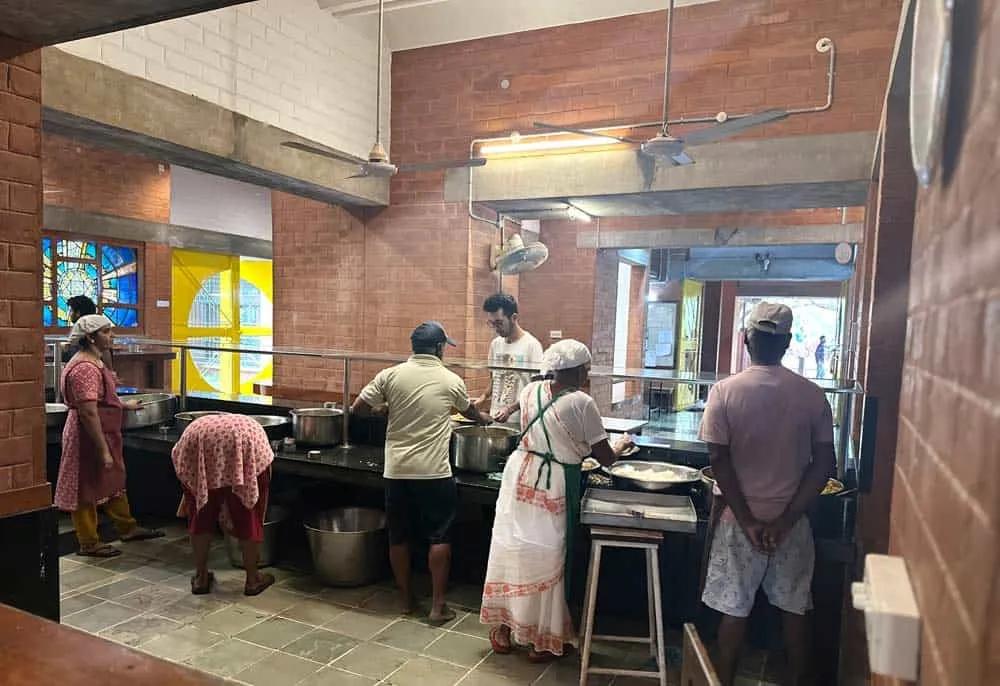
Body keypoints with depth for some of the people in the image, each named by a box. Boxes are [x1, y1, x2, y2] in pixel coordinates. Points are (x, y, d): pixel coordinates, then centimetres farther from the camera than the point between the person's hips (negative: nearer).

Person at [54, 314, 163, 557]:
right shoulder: (85, 368, -23)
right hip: (89, 437, -10)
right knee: (87, 490, 4)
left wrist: (125, 405, 26)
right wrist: (103, 450, -25)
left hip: (104, 434, 10)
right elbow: (88, 412, -27)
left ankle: (127, 527, 32)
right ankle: (89, 544, 17)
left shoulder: (94, 362, 9)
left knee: (114, 481, 19)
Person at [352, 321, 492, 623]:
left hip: (397, 470, 2)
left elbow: (357, 409, 1)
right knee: (439, 538, 8)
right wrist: (485, 419, 43)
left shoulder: (390, 375, -1)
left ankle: (406, 599, 26)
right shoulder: (451, 380, 0)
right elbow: (469, 411, 20)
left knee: (398, 537, 14)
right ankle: (438, 605, 12)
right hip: (434, 473, -2)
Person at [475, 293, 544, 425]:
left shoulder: (531, 345, -12)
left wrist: (510, 409, -21)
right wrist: (484, 397, 2)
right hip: (495, 419, 5)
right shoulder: (495, 344, 7)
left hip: (519, 421, -5)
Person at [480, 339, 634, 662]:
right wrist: (621, 445, 15)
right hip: (553, 487, -5)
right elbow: (605, 457, -7)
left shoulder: (531, 390, 3)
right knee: (546, 559, 8)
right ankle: (543, 641, 23)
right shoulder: (581, 403, -13)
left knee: (511, 549, 15)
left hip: (520, 477, 6)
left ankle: (503, 631, 30)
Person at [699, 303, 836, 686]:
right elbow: (825, 464, -6)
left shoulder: (725, 392, -12)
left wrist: (748, 521, -8)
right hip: (792, 522, 2)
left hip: (741, 521, -2)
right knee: (795, 609, 18)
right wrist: (786, 519, -8)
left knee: (734, 610, 12)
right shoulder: (812, 395, -5)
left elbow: (719, 461, -13)